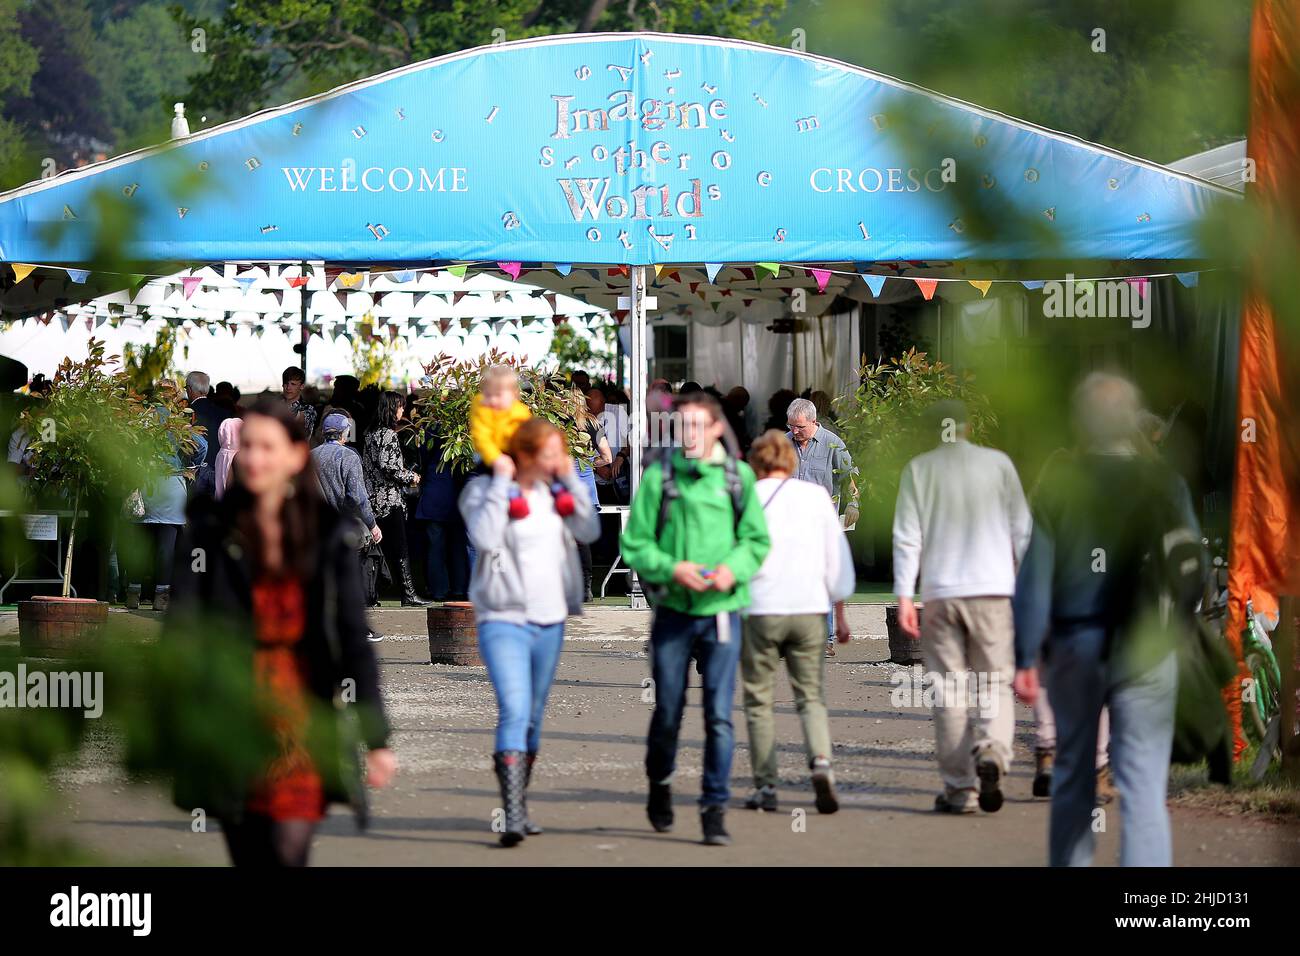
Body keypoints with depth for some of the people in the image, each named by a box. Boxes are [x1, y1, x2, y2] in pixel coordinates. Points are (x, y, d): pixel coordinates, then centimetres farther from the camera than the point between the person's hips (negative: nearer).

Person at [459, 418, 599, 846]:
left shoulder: (550, 491, 10)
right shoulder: (484, 489, -5)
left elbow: (589, 531, 7)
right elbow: (485, 537, -21)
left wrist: (571, 480, 1)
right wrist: (500, 482, -17)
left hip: (550, 620, 6)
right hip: (503, 619, -6)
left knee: (533, 719, 13)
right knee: (514, 712, -20)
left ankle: (520, 810, 23)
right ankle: (512, 817, -24)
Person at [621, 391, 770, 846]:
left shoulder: (738, 476, 2)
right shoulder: (659, 476, -1)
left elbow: (757, 539, 7)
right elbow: (635, 543, -1)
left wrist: (733, 569, -11)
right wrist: (672, 569, -16)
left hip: (722, 610, 0)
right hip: (673, 611, 0)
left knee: (719, 715, -4)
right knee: (668, 711, 9)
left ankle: (715, 808, 2)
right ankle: (660, 782, 36)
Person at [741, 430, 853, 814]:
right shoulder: (816, 495, 7)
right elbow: (838, 555, 10)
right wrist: (840, 611, 17)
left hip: (759, 609, -2)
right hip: (809, 609, 2)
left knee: (759, 700, 7)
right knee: (811, 696, 8)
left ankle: (766, 786, 4)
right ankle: (821, 761, -18)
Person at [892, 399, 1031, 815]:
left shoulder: (918, 469, 4)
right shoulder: (998, 463, 5)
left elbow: (907, 537, -1)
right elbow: (1022, 531, 6)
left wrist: (904, 595, -1)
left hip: (940, 593, 0)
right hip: (993, 591, 0)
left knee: (950, 691, 5)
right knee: (995, 685, 5)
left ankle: (959, 788, 3)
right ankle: (992, 750, -24)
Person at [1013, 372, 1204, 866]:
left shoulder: (1057, 483, -4)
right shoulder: (1162, 482, -5)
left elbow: (1035, 574, -6)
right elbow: (1191, 566, -4)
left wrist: (1026, 657, -2)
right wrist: (1176, 626, 14)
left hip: (1074, 644, 1)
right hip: (1144, 651, -1)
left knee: (1073, 775, 17)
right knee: (1143, 786, -2)